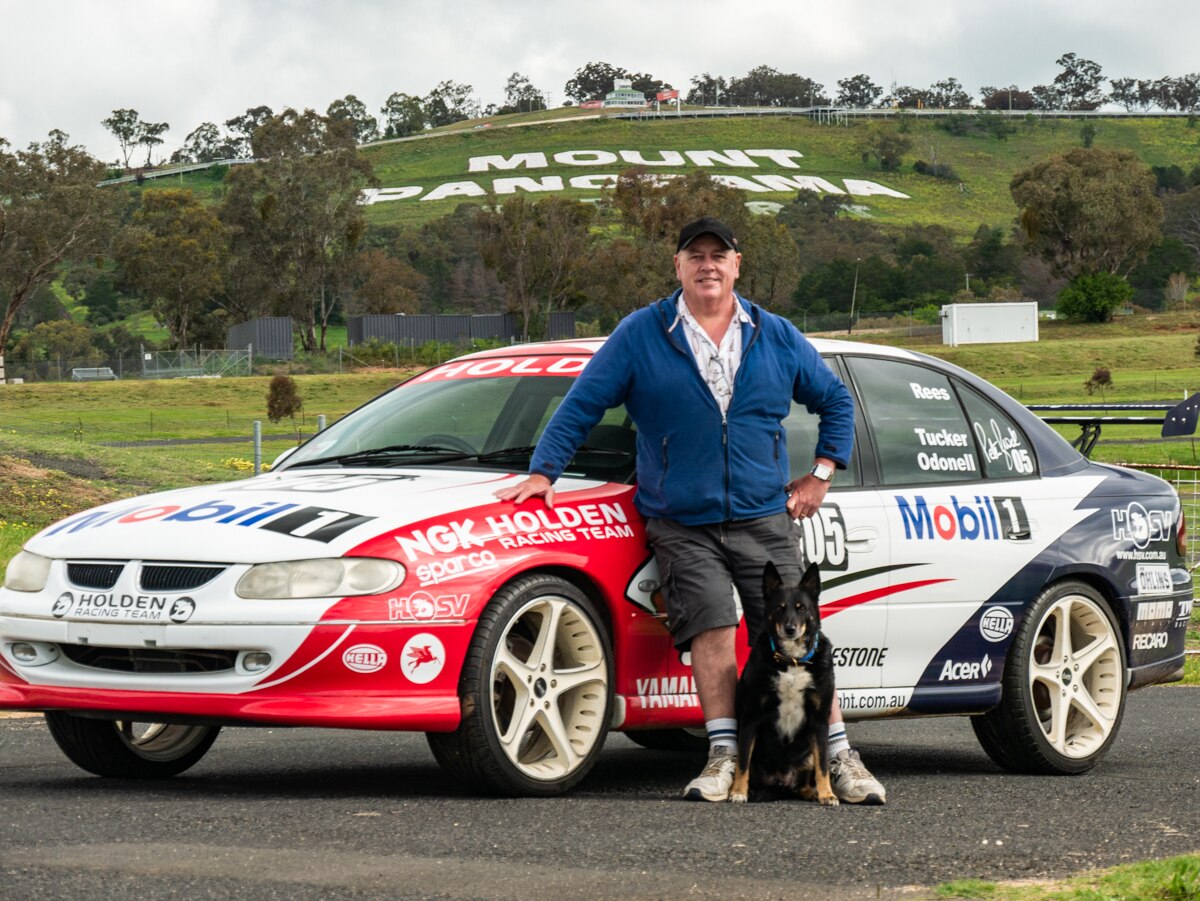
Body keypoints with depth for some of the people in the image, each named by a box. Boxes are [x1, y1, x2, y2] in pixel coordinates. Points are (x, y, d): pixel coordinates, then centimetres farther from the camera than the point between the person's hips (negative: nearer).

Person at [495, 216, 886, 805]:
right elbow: (581, 405, 5)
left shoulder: (776, 337, 9)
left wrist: (820, 474, 11)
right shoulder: (640, 336, 3)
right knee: (710, 627, -14)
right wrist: (543, 473, -3)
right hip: (682, 525, -1)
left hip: (764, 519, 1)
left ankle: (839, 757, -2)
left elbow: (836, 401, 20)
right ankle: (724, 756, -10)